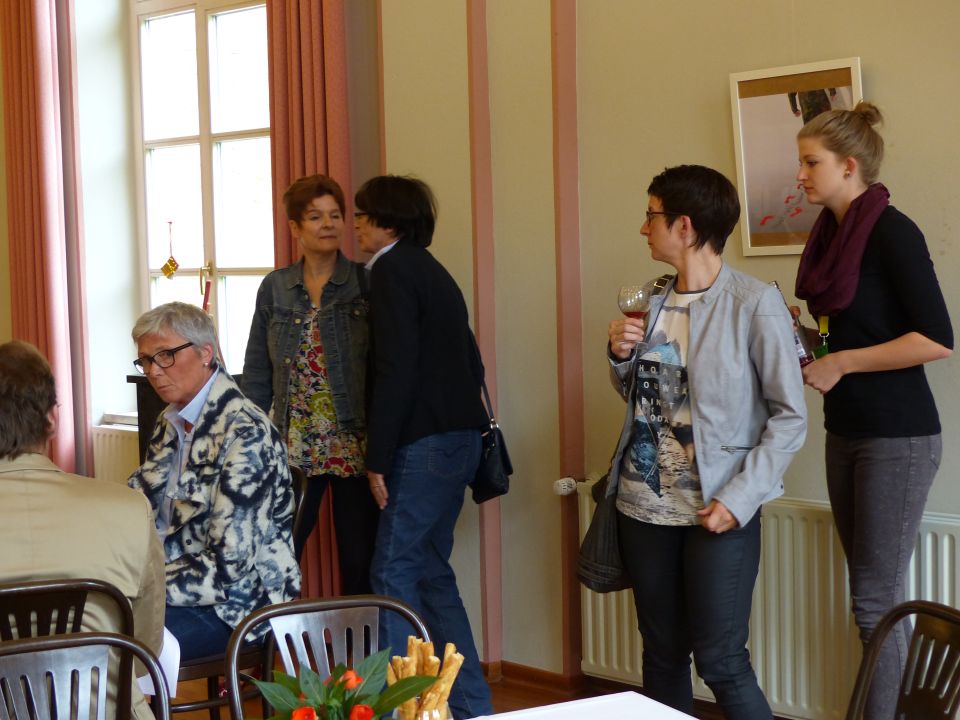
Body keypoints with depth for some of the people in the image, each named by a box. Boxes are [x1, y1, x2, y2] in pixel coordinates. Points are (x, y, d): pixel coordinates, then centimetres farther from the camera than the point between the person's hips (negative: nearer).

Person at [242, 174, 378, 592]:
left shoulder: (366, 284, 0)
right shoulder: (275, 288, 9)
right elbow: (256, 372, 11)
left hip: (355, 445, -2)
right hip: (293, 446, 2)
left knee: (359, 562, 4)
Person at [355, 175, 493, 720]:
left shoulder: (394, 270, -10)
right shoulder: (431, 271, 18)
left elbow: (396, 370, -17)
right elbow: (471, 361, 20)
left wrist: (379, 458, -14)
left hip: (426, 446, -9)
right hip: (459, 439, 10)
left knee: (394, 571, -4)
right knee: (430, 572, 13)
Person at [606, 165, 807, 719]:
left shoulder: (755, 304, -12)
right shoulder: (654, 301, 8)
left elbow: (790, 416, -11)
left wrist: (739, 499, -18)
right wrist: (621, 356, -1)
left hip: (718, 511, -6)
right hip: (645, 506, 6)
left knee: (720, 662, -4)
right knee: (662, 655, 14)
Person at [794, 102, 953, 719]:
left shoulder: (892, 232, -14)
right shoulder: (829, 233, 9)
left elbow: (937, 339, -21)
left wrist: (841, 363, -17)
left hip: (898, 437, -8)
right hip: (846, 432, 8)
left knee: (876, 601, -5)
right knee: (871, 597, 12)